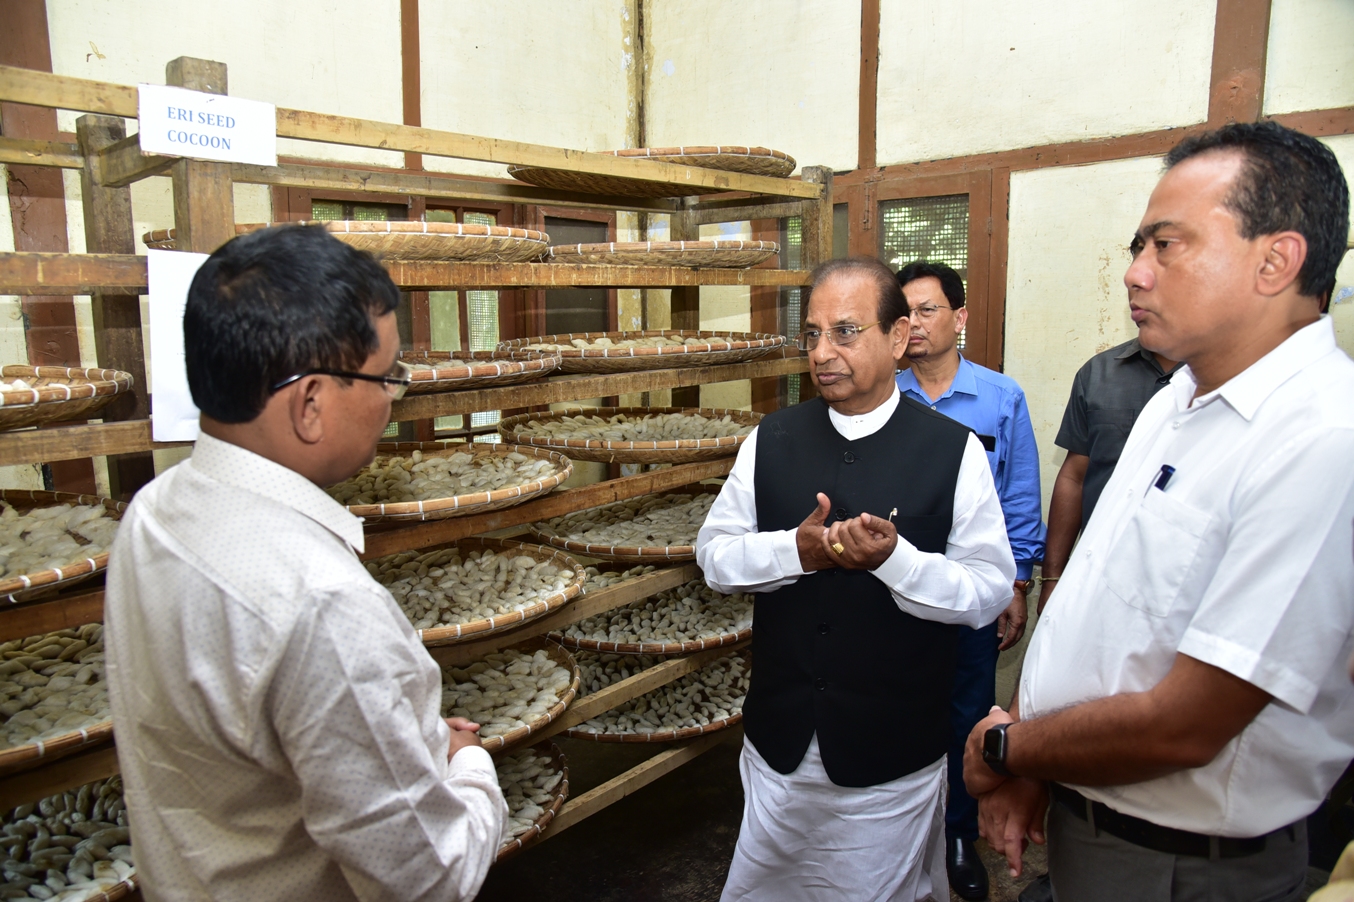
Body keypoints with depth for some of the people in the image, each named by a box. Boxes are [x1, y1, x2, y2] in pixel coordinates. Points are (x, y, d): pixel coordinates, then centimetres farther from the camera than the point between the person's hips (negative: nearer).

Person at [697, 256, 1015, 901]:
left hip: (892, 751, -3)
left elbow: (989, 590, -11)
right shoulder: (770, 440, -1)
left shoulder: (954, 450, -10)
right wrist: (795, 549, -19)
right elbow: (713, 554, -1)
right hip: (780, 738, 3)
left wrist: (894, 558, -28)